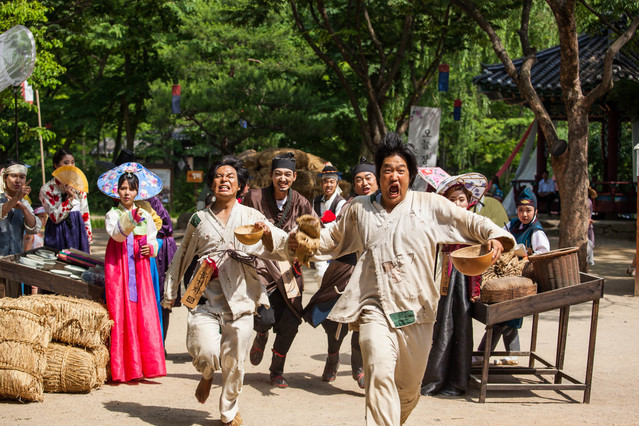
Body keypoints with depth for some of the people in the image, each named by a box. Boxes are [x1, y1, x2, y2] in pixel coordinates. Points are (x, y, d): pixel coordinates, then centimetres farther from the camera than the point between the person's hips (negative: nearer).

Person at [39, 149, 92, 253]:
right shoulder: (46, 189, -4)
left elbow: (85, 215, 10)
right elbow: (55, 218, -11)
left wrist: (88, 241, 9)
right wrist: (70, 198, -17)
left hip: (78, 230, 3)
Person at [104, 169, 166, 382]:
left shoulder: (145, 215, 13)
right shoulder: (113, 214, 2)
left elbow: (154, 240, 17)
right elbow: (117, 234, -18)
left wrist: (151, 248, -5)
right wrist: (131, 220, -34)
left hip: (140, 267, 3)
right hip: (118, 267, -3)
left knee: (144, 312, -3)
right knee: (121, 312, -7)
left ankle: (146, 364, 2)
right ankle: (124, 367, -5)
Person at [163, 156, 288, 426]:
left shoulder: (251, 216, 8)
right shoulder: (199, 219, 11)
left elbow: (284, 242, -1)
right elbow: (182, 257, 20)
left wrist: (267, 233, -22)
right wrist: (170, 292, 22)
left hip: (239, 297, 0)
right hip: (207, 296, 0)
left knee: (234, 363, 3)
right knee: (206, 351, -19)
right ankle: (207, 375, 18)